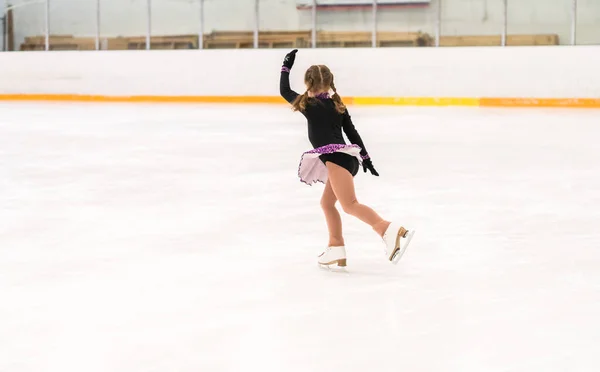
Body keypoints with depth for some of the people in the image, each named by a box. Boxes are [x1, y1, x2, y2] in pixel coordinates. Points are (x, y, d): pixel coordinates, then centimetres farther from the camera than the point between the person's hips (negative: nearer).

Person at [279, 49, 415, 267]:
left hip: (336, 157, -9)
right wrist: (365, 158, 26)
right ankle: (336, 249, 23)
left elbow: (284, 91, 16)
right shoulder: (338, 105, 16)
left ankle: (390, 231, -39)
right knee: (327, 202, 23)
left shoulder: (308, 104, 1)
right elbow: (352, 133, 19)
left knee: (349, 205, -21)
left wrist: (286, 67, 28)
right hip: (346, 157, 9)